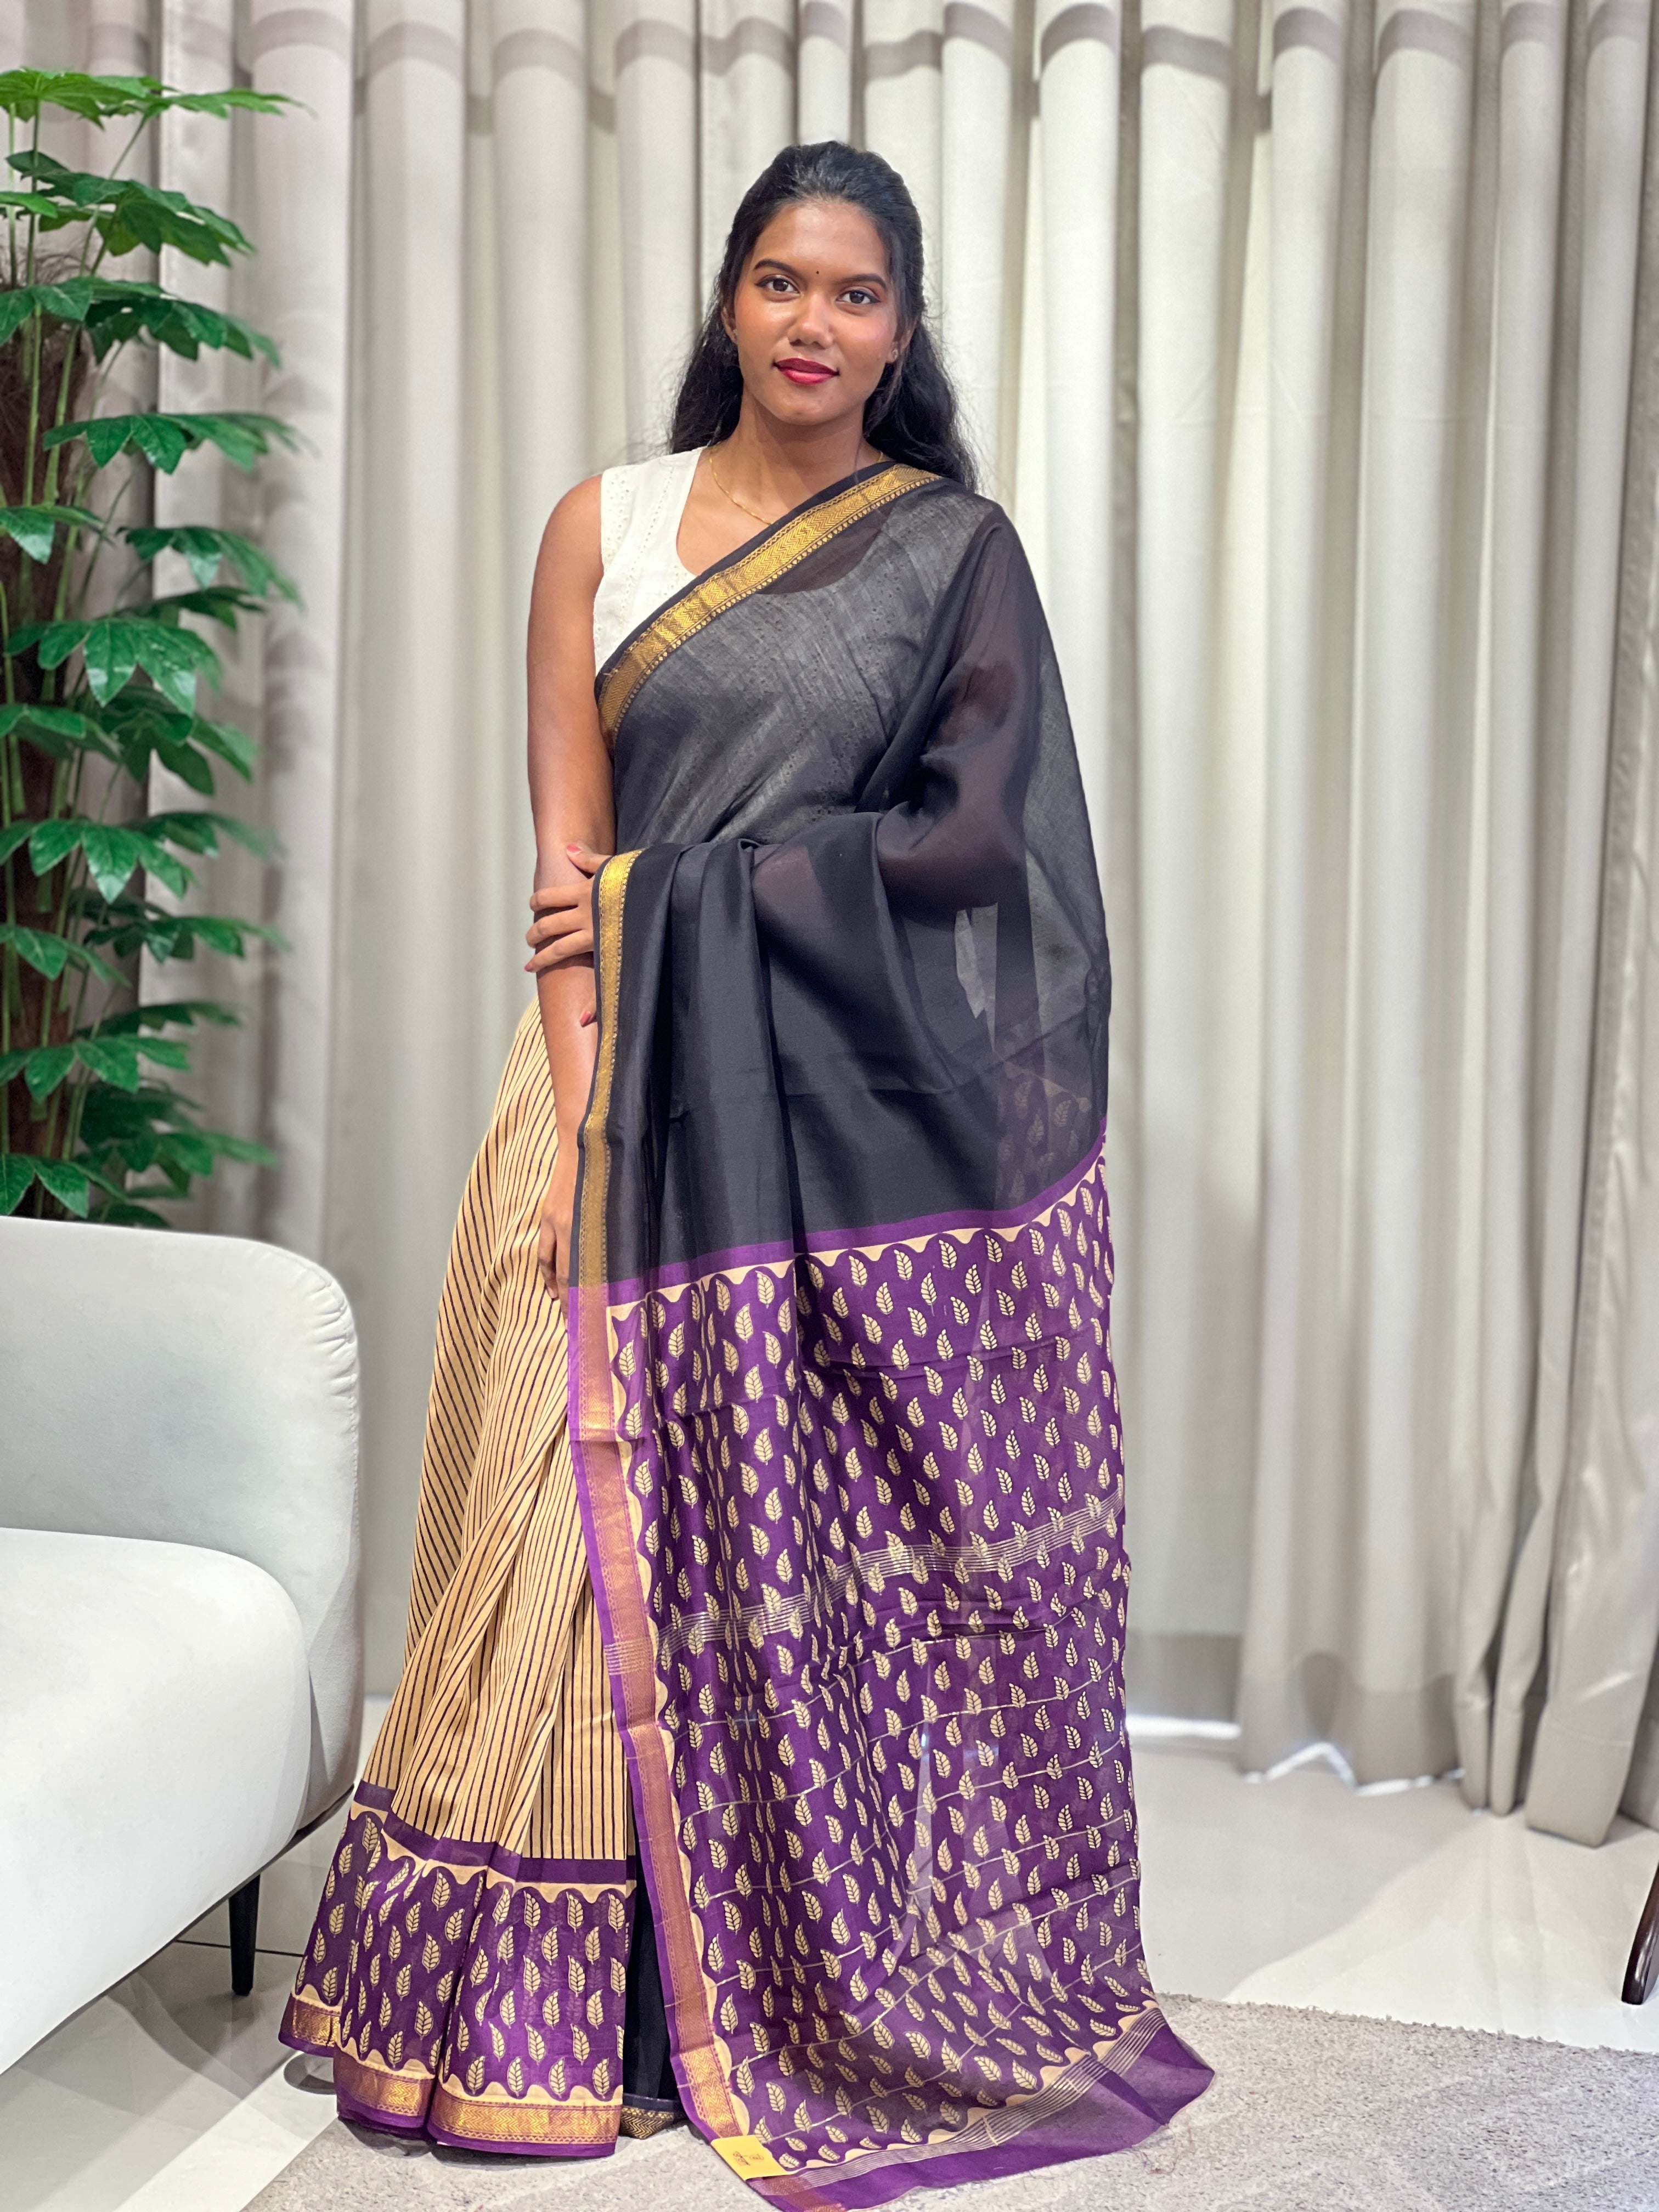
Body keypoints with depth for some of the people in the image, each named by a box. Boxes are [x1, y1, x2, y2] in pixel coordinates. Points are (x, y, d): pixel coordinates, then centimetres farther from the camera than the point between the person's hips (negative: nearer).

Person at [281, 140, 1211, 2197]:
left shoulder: (958, 548, 7)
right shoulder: (604, 526, 8)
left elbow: (972, 838, -3)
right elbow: (565, 855, 1)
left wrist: (674, 895, -9)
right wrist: (581, 1124, -11)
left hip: (883, 1109, 0)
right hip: (654, 1092, 1)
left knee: (880, 1552, 4)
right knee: (634, 1538, 2)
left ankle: (893, 1992, 21)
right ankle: (586, 2008, 17)